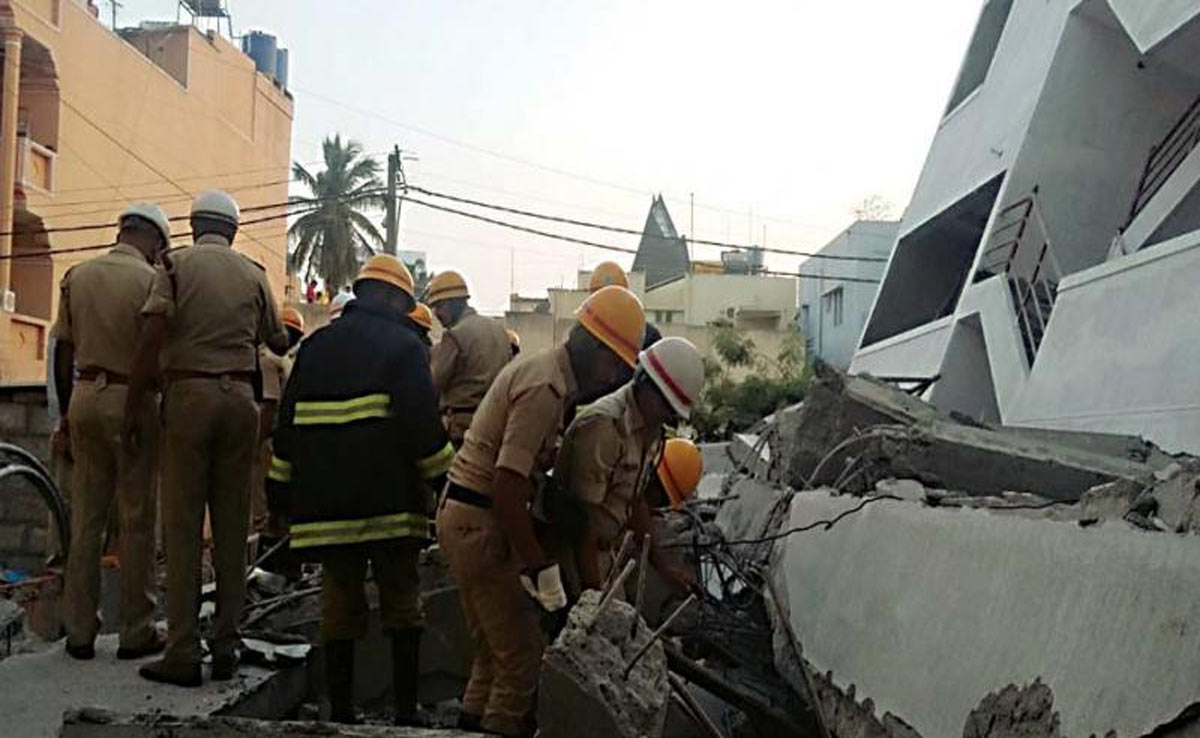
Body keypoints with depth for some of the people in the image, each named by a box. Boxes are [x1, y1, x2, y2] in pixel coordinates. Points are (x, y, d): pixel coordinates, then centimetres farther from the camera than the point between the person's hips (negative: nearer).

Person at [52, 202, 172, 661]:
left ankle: (79, 632, 15)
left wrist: (65, 415, 16)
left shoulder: (76, 276, 9)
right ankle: (136, 633, 8)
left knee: (85, 519, 10)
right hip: (131, 400, -5)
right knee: (137, 521, 2)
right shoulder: (150, 280, -7)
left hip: (85, 396, 5)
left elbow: (63, 353, 10)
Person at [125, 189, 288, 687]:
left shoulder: (176, 265, 1)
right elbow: (279, 343, 18)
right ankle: (226, 648, 11)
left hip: (188, 393, -3)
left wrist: (132, 410, -5)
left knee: (183, 525, 0)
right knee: (232, 526, 7)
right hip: (240, 397, 3)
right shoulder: (253, 274, 10)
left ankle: (183, 654, -1)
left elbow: (151, 339, -9)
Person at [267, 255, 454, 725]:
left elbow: (287, 426, 16)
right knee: (402, 607, 4)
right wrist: (446, 477, 2)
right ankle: (405, 711, 5)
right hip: (390, 502, -4)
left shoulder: (314, 347, 15)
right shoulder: (402, 345, -2)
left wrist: (281, 493, 21)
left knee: (339, 608, 9)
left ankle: (340, 710, 13)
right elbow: (423, 426, -9)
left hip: (326, 504, 5)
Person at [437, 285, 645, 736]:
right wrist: (542, 568, -22)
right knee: (522, 653, -4)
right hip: (479, 524, -10)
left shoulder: (543, 369, 12)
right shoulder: (547, 388, -20)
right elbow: (508, 486, -26)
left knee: (495, 648, 19)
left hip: (463, 516, 10)